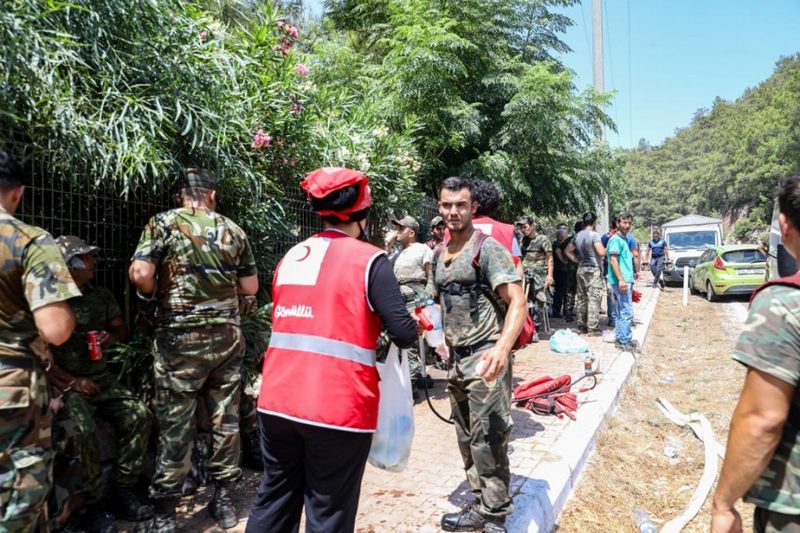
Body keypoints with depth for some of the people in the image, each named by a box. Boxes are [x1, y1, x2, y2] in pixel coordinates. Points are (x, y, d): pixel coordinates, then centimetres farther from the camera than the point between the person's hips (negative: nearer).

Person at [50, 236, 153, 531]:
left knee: (139, 416, -13)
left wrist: (112, 337, -6)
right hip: (64, 382, -6)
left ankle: (122, 492, -1)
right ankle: (92, 505, -12)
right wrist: (72, 381, -15)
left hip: (101, 378, 6)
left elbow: (122, 329, 18)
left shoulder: (101, 296, 9)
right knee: (84, 430, -30)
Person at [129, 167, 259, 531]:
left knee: (175, 423, 5)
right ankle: (223, 498, 24)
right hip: (227, 335, 3)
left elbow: (140, 274, -13)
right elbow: (250, 287, 10)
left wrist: (158, 295, 6)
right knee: (225, 418, 12)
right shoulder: (233, 230, 7)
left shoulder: (164, 223, -2)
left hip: (181, 338, -3)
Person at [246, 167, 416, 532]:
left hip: (277, 400, 6)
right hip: (337, 407, -6)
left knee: (274, 500, 20)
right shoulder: (368, 260, -8)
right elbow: (404, 334, -13)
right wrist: (413, 328, 10)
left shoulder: (291, 257, 11)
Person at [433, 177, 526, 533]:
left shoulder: (488, 248, -12)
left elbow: (517, 302, -21)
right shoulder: (440, 254, 11)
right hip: (457, 358, 8)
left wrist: (502, 347, -35)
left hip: (485, 358, -8)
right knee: (466, 438, 17)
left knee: (487, 440, -3)